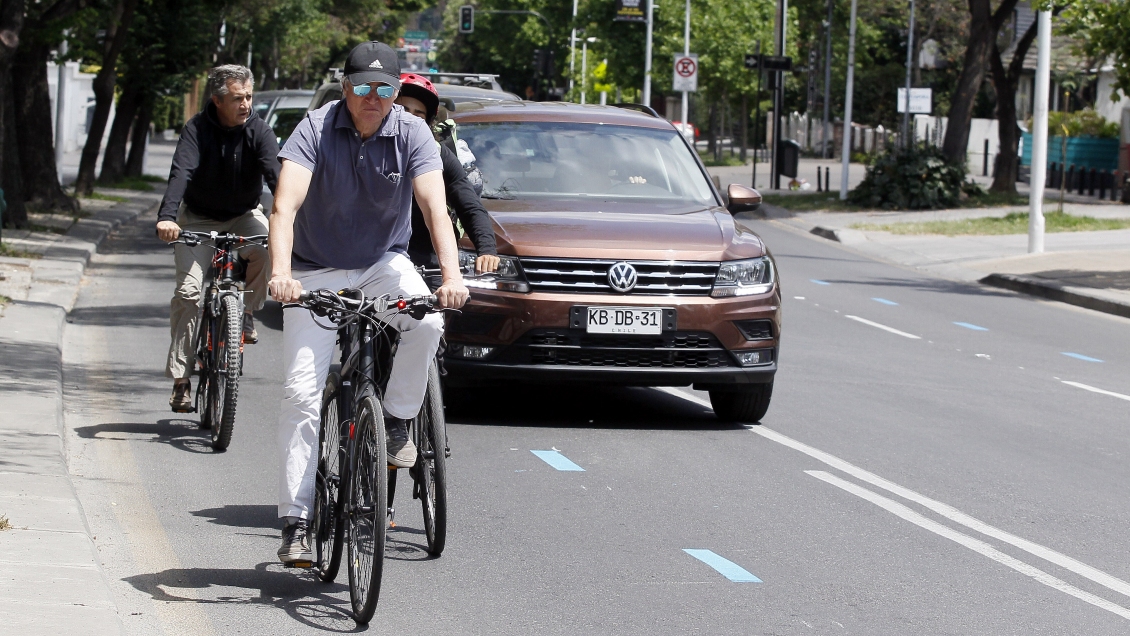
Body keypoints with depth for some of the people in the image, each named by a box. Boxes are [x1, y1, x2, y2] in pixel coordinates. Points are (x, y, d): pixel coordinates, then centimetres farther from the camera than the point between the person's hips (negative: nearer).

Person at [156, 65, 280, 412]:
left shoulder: (259, 131, -14)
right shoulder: (197, 129, -18)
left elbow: (275, 174, -28)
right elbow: (181, 172, -33)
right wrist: (167, 217, -50)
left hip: (244, 216, 1)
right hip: (198, 218, -1)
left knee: (267, 250, -32)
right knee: (189, 290, -15)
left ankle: (245, 311, -4)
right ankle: (181, 377, -6)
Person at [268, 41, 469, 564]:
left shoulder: (411, 133, -12)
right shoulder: (316, 129, -16)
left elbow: (435, 207, -23)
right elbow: (285, 206, -27)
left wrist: (451, 276, -39)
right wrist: (280, 273, -44)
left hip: (383, 263, 1)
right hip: (316, 271, -1)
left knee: (428, 322, -31)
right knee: (302, 391, -12)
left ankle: (396, 421, -5)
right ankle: (295, 521, -9)